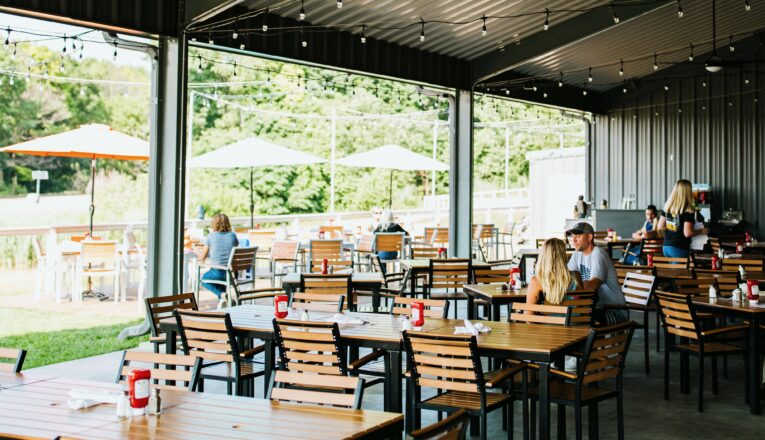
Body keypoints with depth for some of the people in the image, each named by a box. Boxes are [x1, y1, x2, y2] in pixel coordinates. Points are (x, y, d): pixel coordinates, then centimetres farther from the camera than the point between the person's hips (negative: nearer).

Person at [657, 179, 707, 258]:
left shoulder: (668, 206, 5)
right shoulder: (688, 210, -13)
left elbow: (660, 227, 10)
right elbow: (687, 233, -17)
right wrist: (701, 231, -1)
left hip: (666, 247, 7)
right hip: (680, 249, -7)